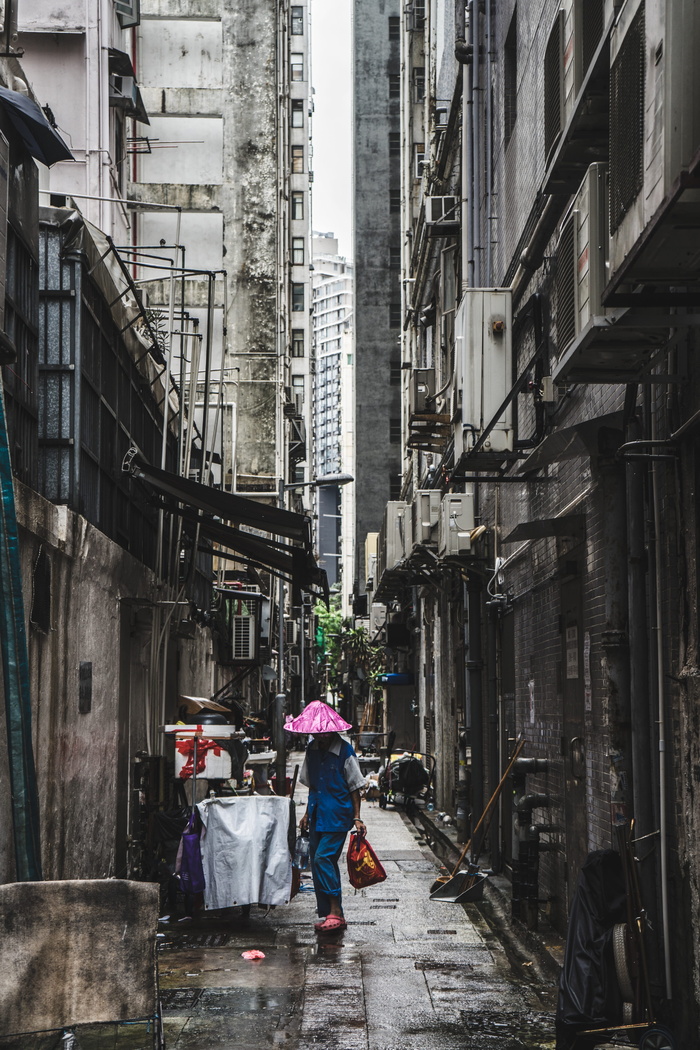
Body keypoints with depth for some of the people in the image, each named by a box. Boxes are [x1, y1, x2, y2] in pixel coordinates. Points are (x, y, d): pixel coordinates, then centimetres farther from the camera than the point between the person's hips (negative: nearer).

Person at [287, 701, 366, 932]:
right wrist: (308, 813, 18)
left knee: (323, 858, -16)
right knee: (317, 861, 6)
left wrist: (356, 818, -10)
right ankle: (326, 914, 14)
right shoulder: (312, 749, 9)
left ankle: (335, 912, -10)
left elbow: (354, 787, -6)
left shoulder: (344, 751, -10)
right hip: (318, 815, 7)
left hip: (337, 815, -7)